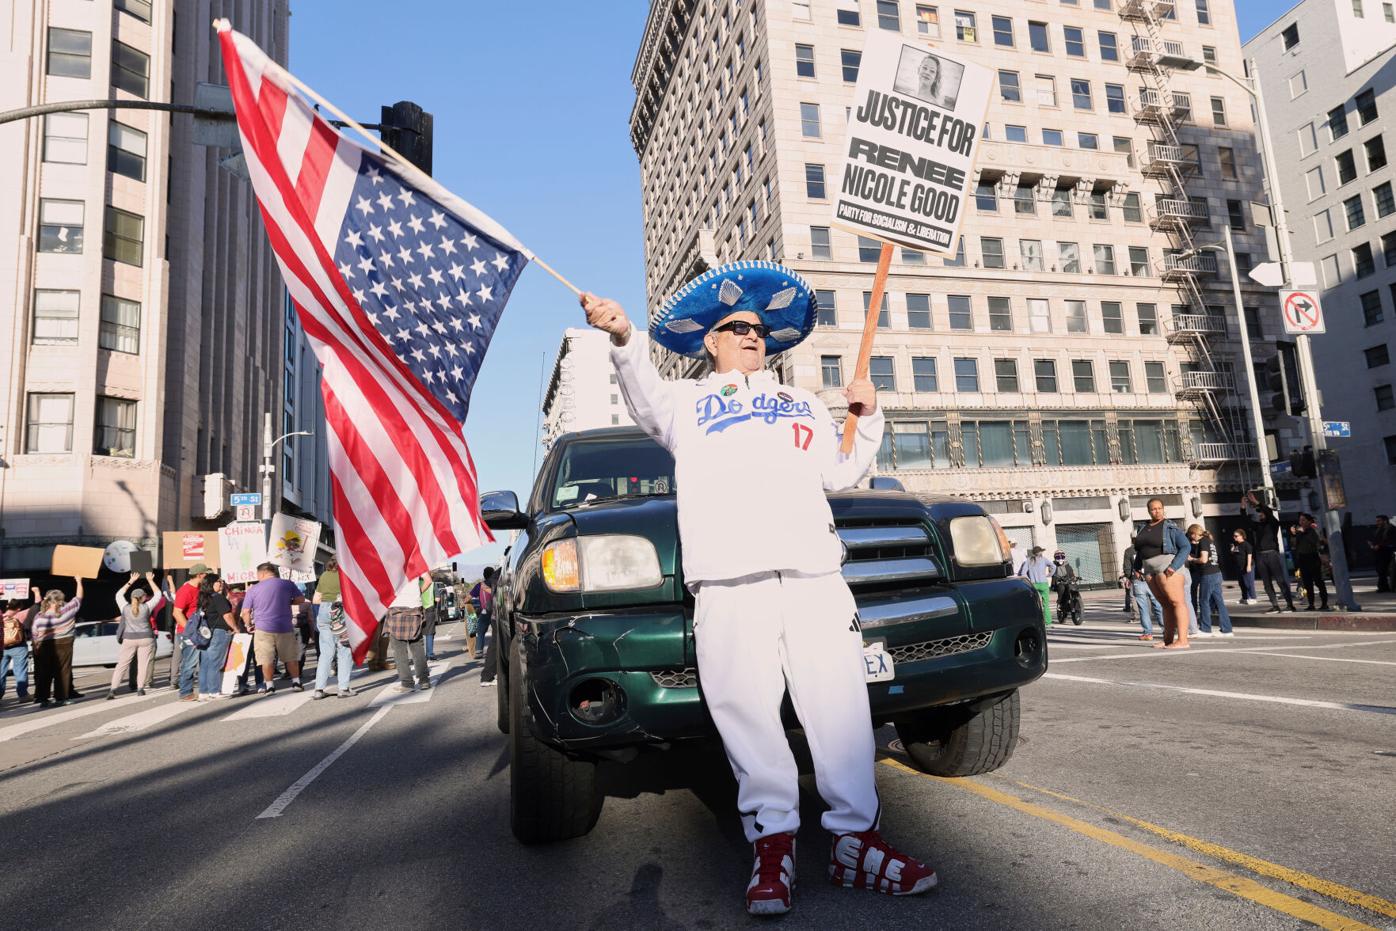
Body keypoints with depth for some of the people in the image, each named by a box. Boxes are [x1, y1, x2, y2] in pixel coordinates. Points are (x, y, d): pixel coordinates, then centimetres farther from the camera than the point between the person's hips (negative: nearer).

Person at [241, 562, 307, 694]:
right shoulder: (288, 584, 3)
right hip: (285, 628, 1)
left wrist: (249, 626, 17)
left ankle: (270, 686, 5)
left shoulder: (253, 589, 1)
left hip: (263, 629, -1)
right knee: (291, 657, 12)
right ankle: (296, 683, 16)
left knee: (266, 660, 4)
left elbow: (245, 612, 2)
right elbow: (301, 600, 6)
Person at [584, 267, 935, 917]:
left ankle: (855, 840, 6)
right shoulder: (689, 401, 22)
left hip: (814, 572, 3)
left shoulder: (803, 403, 32)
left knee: (841, 706, -3)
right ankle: (773, 840, 5)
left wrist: (867, 421, 15)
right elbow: (647, 402, -1)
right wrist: (625, 342, -21)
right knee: (749, 716, -7)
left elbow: (841, 474, 31)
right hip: (728, 578, -2)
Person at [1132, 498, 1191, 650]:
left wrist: (1174, 567, -19)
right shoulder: (1145, 528, 15)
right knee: (1166, 604, 10)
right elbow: (1140, 549, 26)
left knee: (1177, 602, -8)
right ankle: (1168, 640, 12)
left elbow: (1186, 547, -10)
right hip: (1150, 570, 7)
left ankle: (1182, 640, -11)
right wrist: (1137, 567, 17)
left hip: (1167, 567, -7)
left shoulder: (1169, 527, -5)